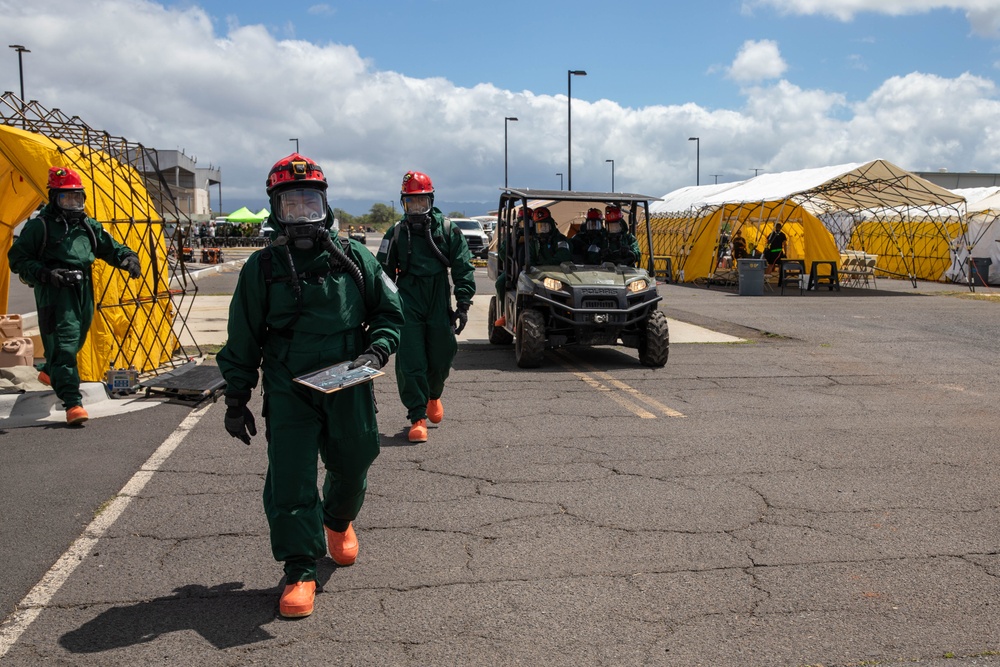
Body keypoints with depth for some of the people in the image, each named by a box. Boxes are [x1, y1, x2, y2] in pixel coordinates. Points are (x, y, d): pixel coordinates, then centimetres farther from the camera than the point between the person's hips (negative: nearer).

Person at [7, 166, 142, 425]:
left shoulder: (88, 225, 16)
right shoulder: (40, 226, -1)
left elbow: (111, 247, 19)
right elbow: (17, 258, -1)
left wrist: (128, 258, -3)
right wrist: (45, 273, -17)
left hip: (83, 291, 7)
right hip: (55, 291, -7)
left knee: (75, 340, 20)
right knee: (64, 344, -14)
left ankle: (49, 372, 51)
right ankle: (73, 403, -19)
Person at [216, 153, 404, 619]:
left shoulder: (353, 258, 4)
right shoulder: (262, 267, 3)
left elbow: (389, 311, 11)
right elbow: (243, 340, 6)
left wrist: (376, 351, -7)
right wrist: (236, 398, 5)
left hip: (348, 387, 1)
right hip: (288, 391, -1)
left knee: (352, 466, 15)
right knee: (289, 480, -6)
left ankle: (339, 520, 47)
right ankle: (299, 572, 5)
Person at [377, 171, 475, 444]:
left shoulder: (448, 231, 3)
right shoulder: (396, 233, 6)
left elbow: (463, 269, 2)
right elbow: (384, 272, 12)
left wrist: (462, 305, -6)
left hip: (439, 305, 0)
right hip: (407, 305, 0)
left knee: (441, 358, 8)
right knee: (410, 363, -6)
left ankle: (433, 396, 39)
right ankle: (417, 418, 1)